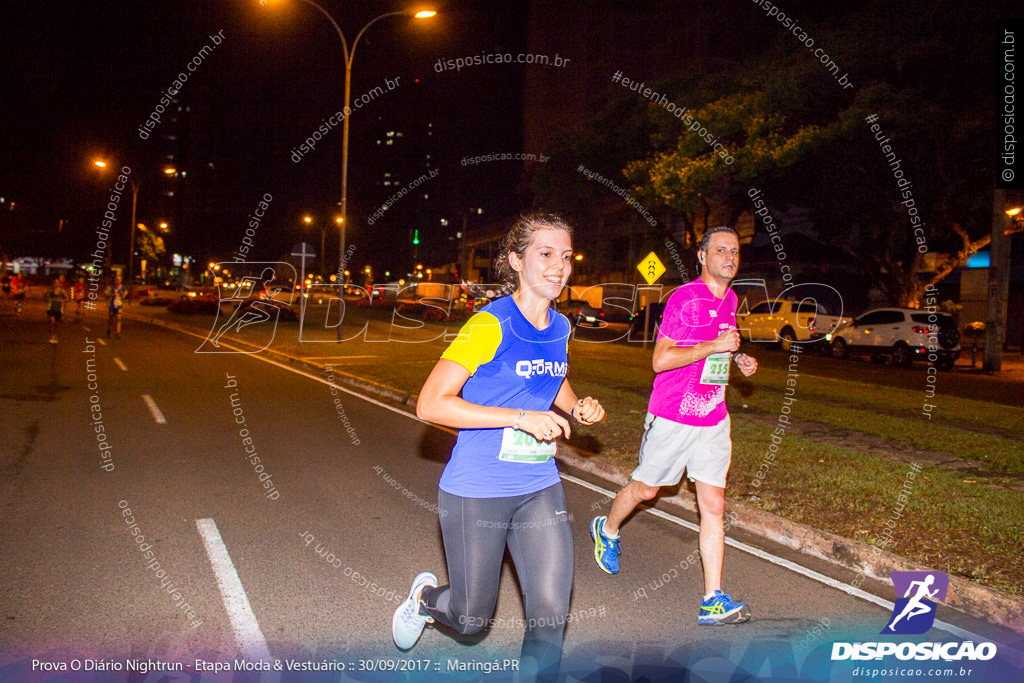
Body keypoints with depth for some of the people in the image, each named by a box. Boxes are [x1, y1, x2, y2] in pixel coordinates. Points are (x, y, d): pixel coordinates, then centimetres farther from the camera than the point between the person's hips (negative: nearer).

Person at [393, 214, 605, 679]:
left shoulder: (560, 327, 3)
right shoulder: (491, 325, -18)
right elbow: (430, 404, -22)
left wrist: (576, 408, 3)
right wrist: (522, 417, -26)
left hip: (539, 490, 5)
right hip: (476, 492, -5)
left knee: (551, 613, -2)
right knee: (471, 621, 12)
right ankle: (426, 596, 45)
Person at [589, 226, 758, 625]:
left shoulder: (729, 300, 10)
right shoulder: (684, 298, -14)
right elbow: (661, 359, -19)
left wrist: (738, 359, 7)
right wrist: (714, 346, -24)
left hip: (713, 418, 6)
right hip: (672, 416, -6)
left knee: (713, 505, 0)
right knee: (645, 488, 12)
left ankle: (714, 601, 3)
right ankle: (607, 530, 43)